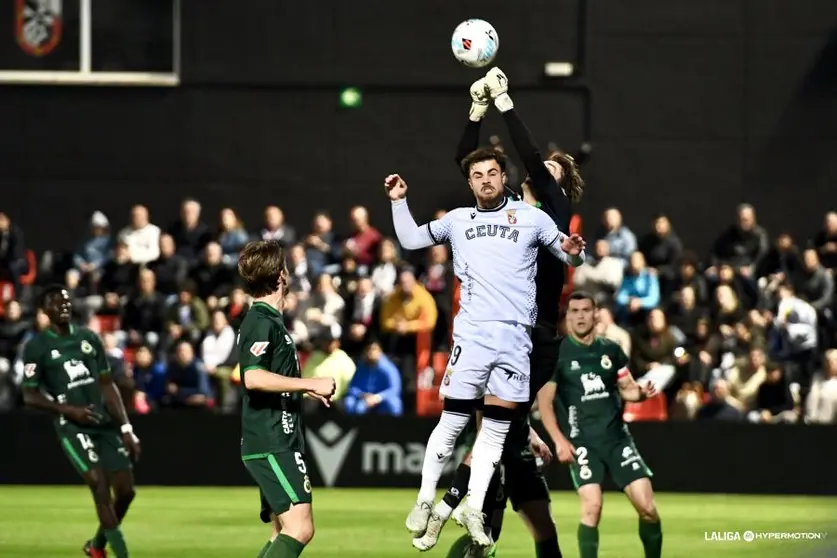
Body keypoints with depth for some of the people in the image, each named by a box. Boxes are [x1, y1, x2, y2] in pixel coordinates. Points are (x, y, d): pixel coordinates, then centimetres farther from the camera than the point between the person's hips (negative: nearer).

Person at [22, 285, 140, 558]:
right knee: (100, 485, -20)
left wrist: (126, 428, 6)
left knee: (125, 490, -1)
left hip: (105, 423, 5)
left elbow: (108, 385, 13)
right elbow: (30, 395, -3)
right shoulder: (37, 346, -1)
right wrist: (70, 410, -14)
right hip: (73, 427, -5)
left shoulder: (89, 338, 12)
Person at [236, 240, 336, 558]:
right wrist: (311, 384, -24)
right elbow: (254, 378, -28)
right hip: (271, 445, -11)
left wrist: (307, 389, 33)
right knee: (299, 529, -19)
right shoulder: (262, 323, -12)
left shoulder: (268, 320, 19)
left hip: (277, 444, 11)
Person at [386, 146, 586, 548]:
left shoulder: (533, 218, 9)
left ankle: (473, 509, 8)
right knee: (453, 420, -5)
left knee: (497, 428, 2)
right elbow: (410, 240, 22)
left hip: (516, 335, 0)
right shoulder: (457, 220, 14)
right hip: (472, 332, 0)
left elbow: (571, 257, 11)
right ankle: (425, 503, 3)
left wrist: (574, 252, -11)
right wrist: (399, 202, 10)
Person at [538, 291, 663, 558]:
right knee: (592, 506, -19)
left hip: (617, 437, 4)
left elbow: (627, 388, 16)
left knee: (647, 506, -4)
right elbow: (544, 401, -3)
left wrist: (641, 392, -8)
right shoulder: (557, 353, -3)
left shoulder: (611, 349, 7)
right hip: (581, 441, -3)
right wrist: (559, 440, -13)